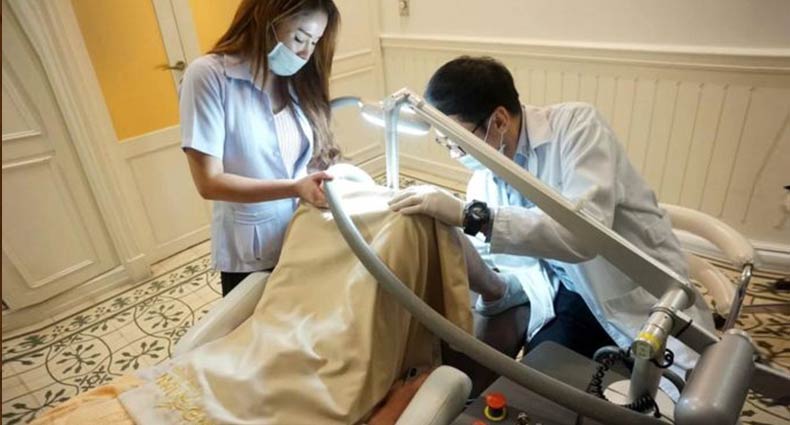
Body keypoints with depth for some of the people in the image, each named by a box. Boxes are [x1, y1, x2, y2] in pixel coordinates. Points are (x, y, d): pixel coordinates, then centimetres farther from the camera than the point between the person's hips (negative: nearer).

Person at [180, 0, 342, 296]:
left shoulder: (295, 79, 3)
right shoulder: (208, 76, -14)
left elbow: (313, 155, 1)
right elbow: (209, 182, -19)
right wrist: (295, 188, -27)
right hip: (250, 253, -4)